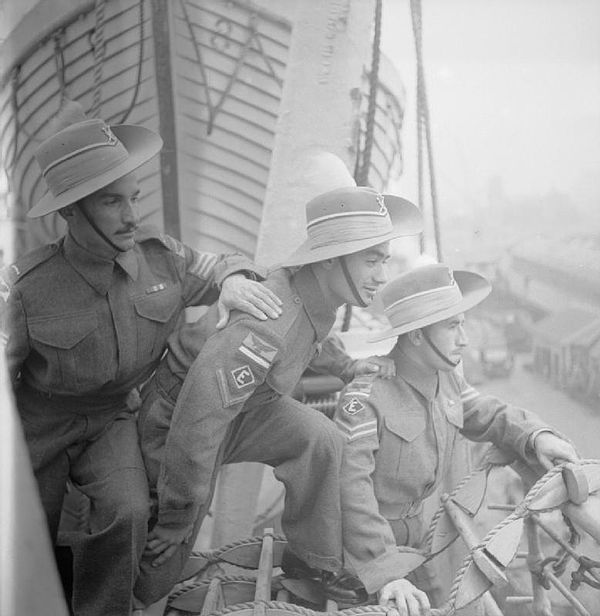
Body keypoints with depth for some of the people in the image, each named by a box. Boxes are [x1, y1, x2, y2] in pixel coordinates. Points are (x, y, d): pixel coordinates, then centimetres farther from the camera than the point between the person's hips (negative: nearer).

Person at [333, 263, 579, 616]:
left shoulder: (447, 378, -1)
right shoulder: (368, 393, -27)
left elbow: (487, 415, 15)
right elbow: (349, 481, -34)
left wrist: (535, 436, -6)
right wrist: (384, 570, -41)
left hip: (411, 533, 7)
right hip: (358, 543, -7)